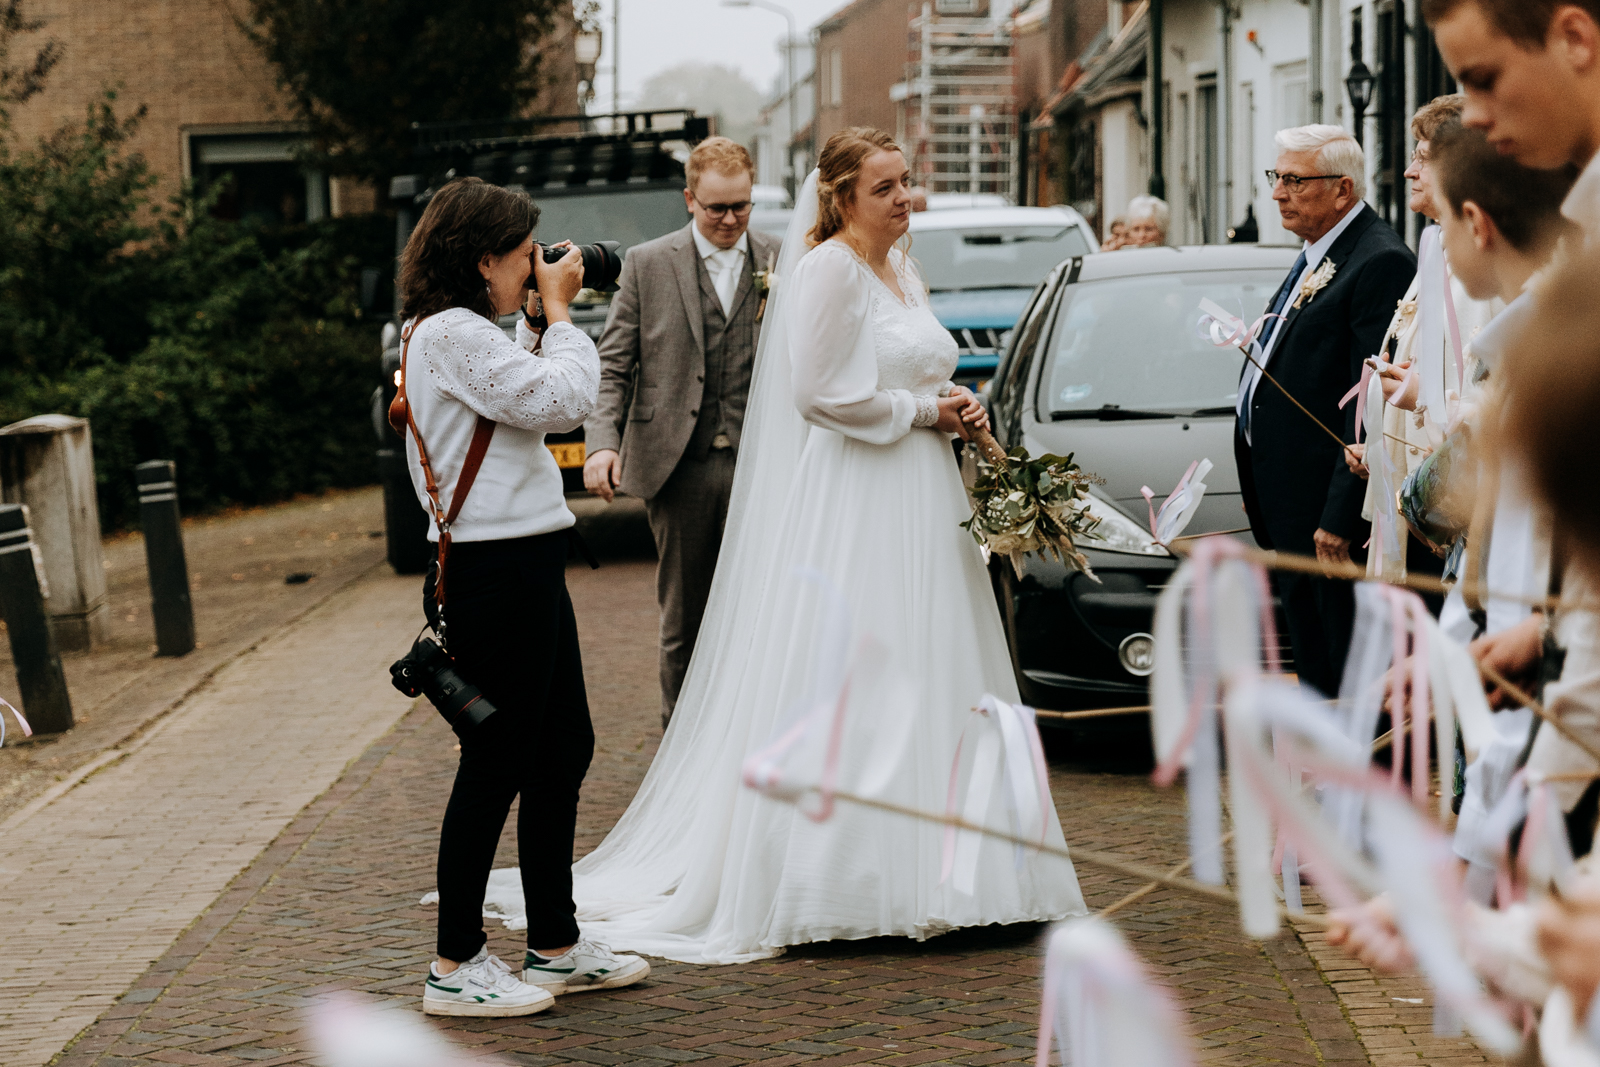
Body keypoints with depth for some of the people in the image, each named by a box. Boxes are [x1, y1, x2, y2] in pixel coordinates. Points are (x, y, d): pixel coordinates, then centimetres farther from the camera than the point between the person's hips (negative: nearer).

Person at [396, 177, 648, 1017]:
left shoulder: (454, 335, 17)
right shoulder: (453, 333, -15)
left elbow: (531, 401, 19)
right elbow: (560, 399, -19)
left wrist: (542, 323, 12)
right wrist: (557, 312, -6)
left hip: (525, 567, 11)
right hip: (497, 569, -11)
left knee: (564, 749, 16)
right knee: (497, 763, -4)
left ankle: (555, 946, 25)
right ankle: (455, 968, 4)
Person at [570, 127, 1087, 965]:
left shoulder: (902, 271, 17)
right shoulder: (828, 268, -11)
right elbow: (820, 391, -18)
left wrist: (950, 409, 4)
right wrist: (922, 411, -10)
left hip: (919, 502, 9)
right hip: (853, 509, -9)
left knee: (927, 688, 9)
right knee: (849, 684, -7)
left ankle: (919, 874, 15)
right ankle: (839, 887, -3)